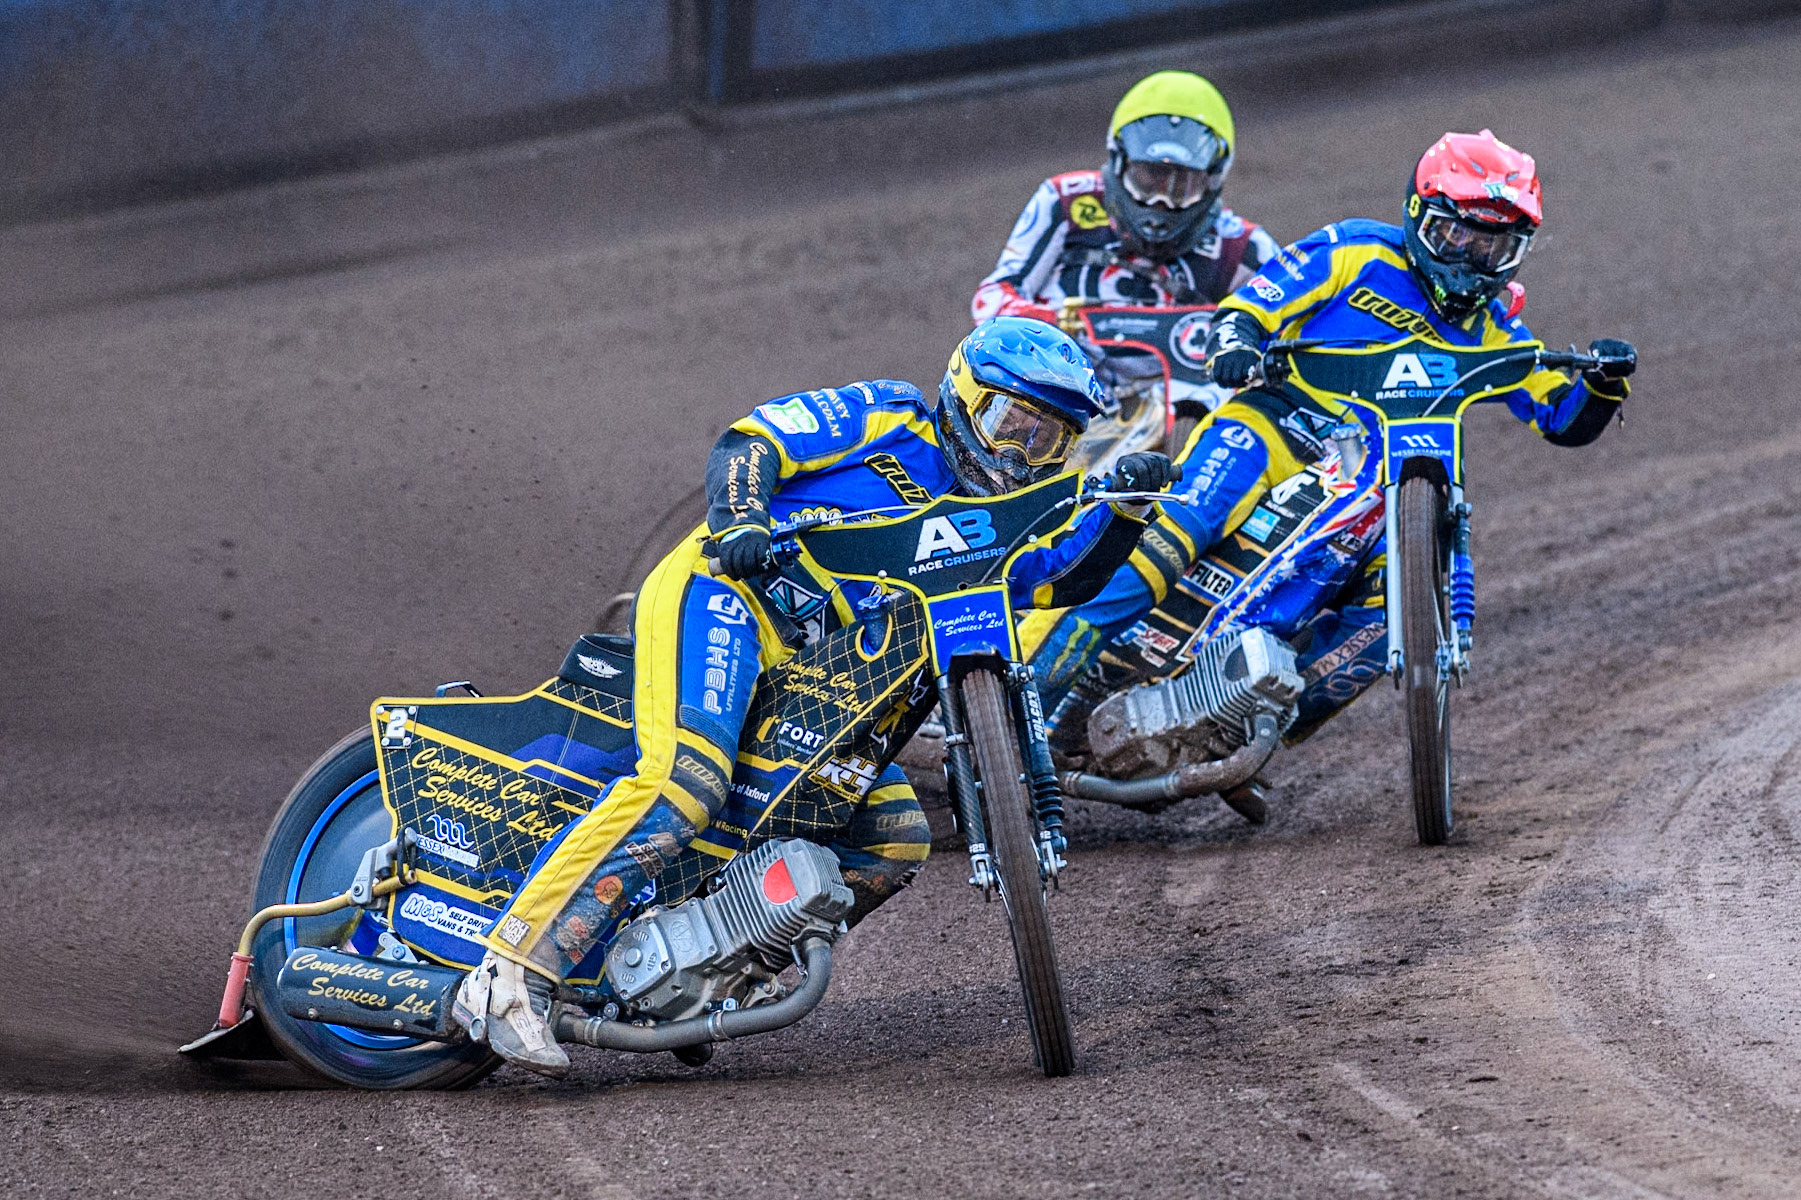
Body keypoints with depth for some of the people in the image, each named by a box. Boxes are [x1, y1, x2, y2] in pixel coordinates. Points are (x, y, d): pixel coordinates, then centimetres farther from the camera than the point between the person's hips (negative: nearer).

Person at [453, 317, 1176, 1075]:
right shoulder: (889, 417, 8)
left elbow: (1067, 579, 12)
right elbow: (748, 443, -1)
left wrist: (1126, 508, -4)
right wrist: (740, 521, -21)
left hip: (807, 672, 9)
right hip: (723, 593, -9)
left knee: (896, 840, -1)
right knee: (684, 784, -31)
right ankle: (511, 975, -36)